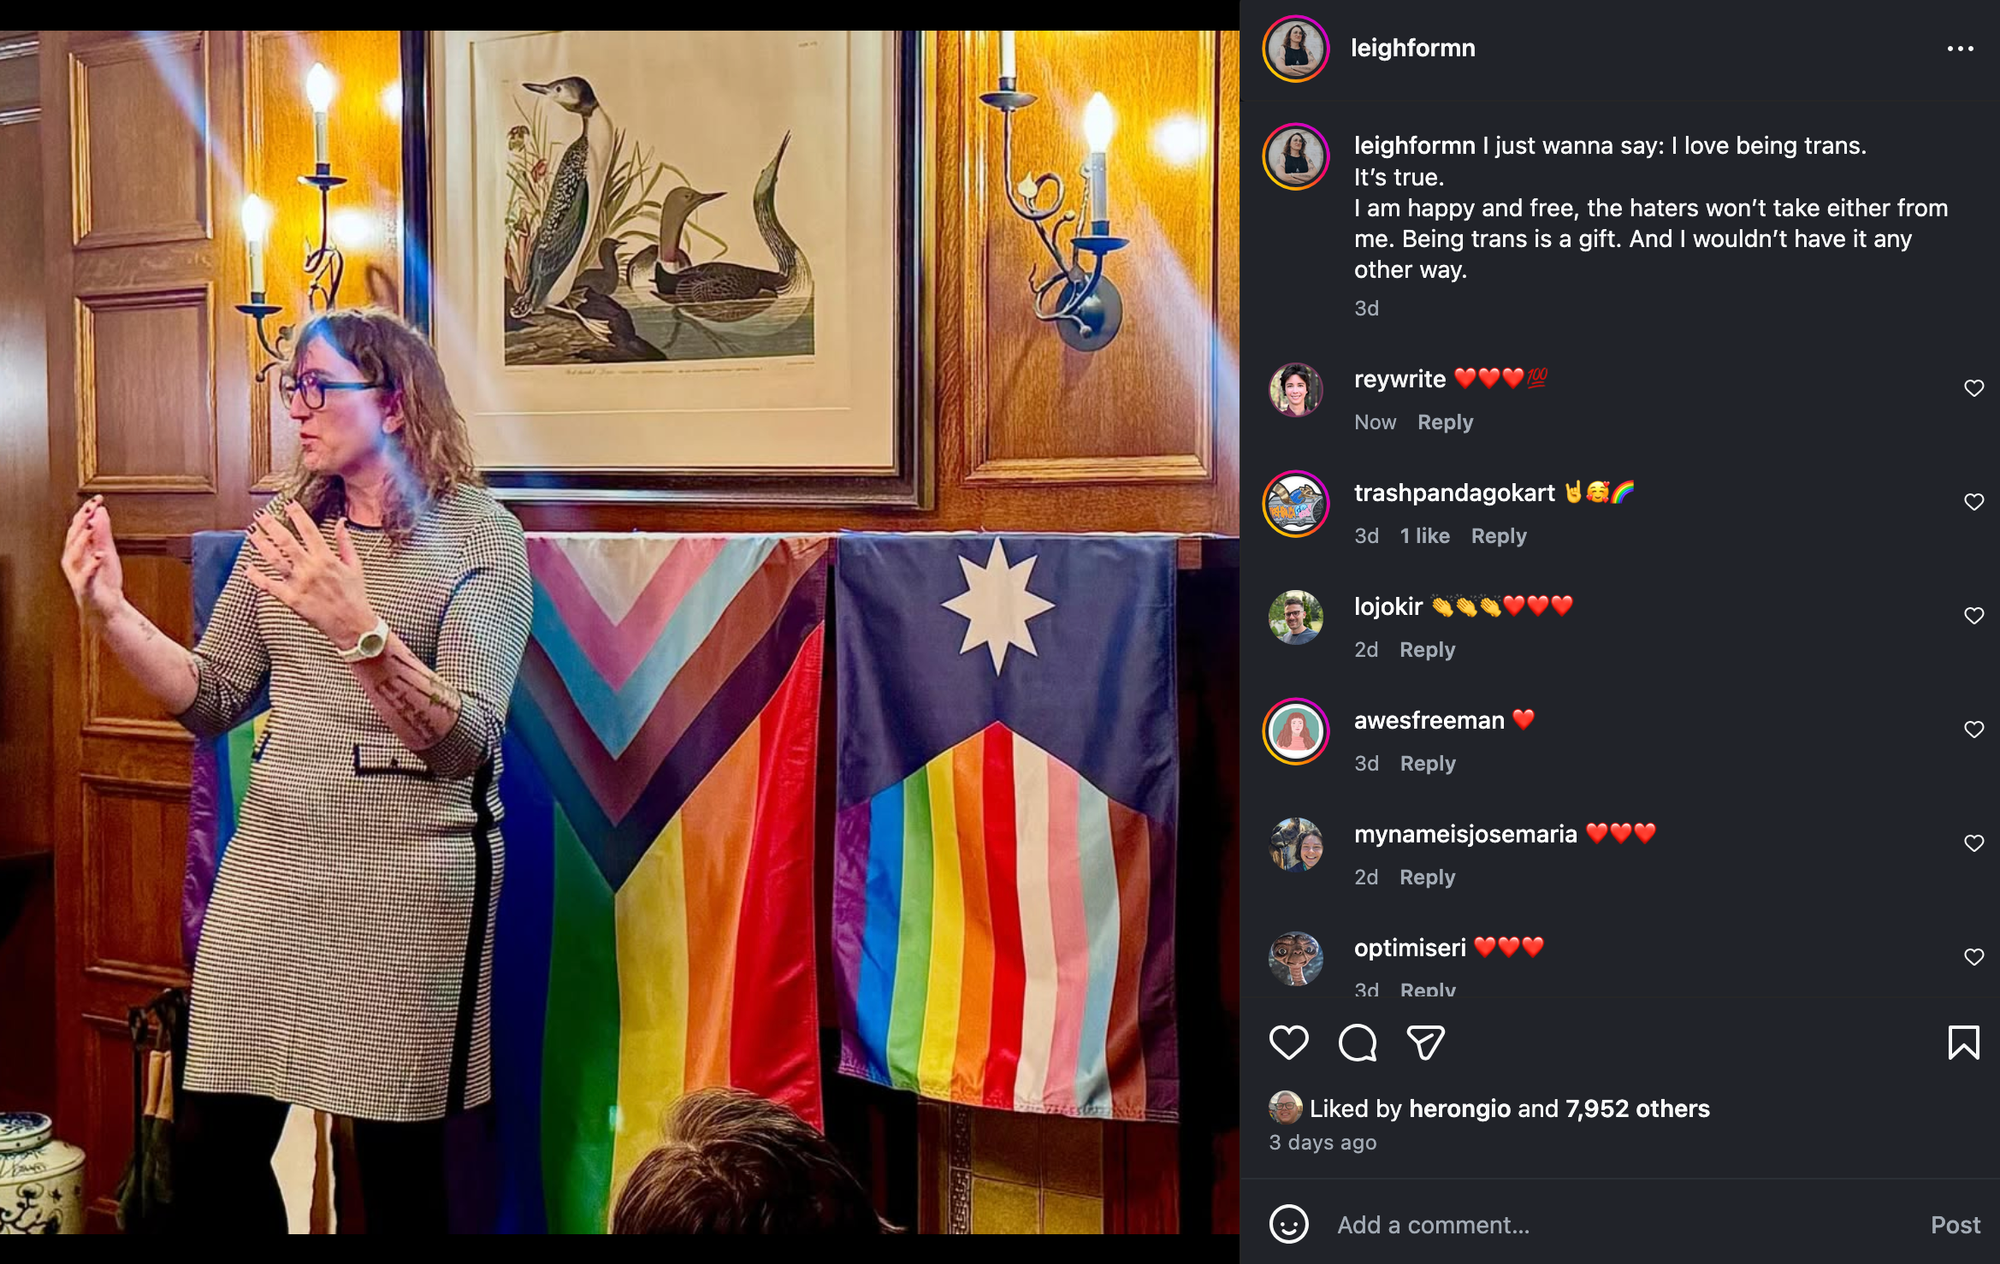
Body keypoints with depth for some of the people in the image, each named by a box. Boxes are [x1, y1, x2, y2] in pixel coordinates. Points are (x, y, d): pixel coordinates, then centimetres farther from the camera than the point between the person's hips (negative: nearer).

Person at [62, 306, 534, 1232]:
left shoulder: (479, 533, -7)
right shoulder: (286, 524, 10)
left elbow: (465, 741, -16)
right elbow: (212, 702, 10)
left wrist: (361, 630, -30)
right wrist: (112, 612, -3)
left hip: (409, 871, -5)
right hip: (271, 859, 5)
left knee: (397, 1165, 2)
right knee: (210, 1149, 5)